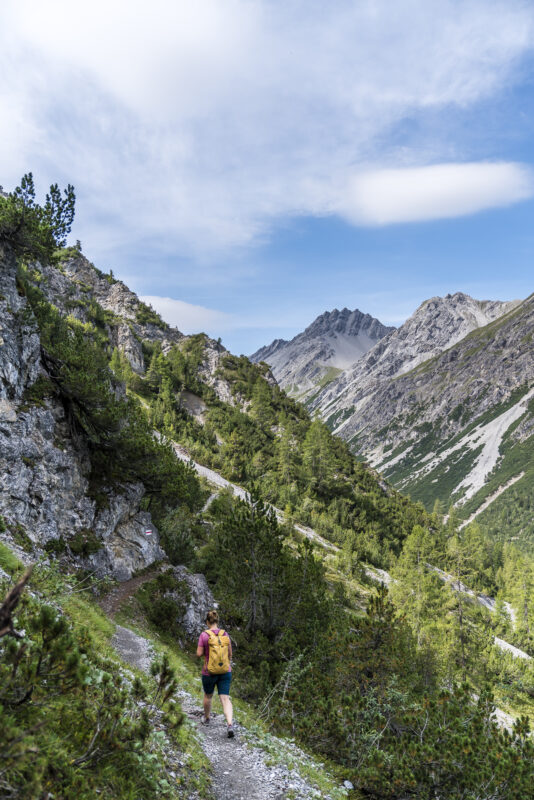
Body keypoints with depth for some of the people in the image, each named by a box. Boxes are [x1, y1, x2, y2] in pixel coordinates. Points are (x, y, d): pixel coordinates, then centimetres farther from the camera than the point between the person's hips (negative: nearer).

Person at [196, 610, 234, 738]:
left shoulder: (204, 635, -14)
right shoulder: (225, 634, -3)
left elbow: (199, 654, -12)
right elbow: (230, 653, 4)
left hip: (209, 672, -2)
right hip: (225, 672, 2)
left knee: (208, 695, 24)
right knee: (225, 699, 2)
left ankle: (206, 718, 44)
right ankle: (230, 725, -16)